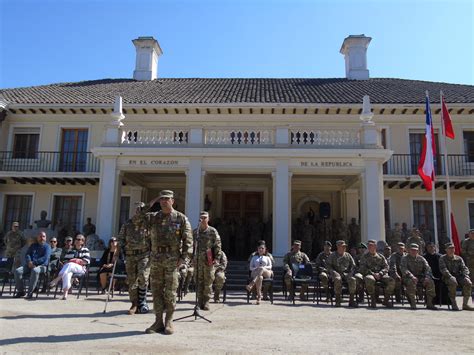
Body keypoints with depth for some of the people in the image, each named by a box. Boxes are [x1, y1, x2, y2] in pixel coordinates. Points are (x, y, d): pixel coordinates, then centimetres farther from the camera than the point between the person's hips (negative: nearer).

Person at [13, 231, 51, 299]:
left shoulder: (47, 247, 5)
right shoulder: (33, 245, 22)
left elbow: (45, 258, -9)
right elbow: (28, 254, 11)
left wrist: (34, 263, -18)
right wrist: (29, 262, -11)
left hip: (41, 266, -5)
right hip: (30, 265, 5)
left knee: (35, 271, -39)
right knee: (17, 271, -18)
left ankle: (30, 293, -32)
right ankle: (20, 291, -7)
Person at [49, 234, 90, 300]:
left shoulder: (85, 250, 14)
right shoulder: (70, 251, 25)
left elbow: (86, 261, 1)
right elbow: (65, 261, 17)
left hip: (81, 269, -2)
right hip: (69, 268, 3)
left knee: (70, 265, -37)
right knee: (67, 273, -37)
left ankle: (56, 280, -45)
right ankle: (65, 292, -51)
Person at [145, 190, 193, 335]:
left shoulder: (181, 218, 0)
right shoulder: (153, 217, 11)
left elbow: (188, 240, -3)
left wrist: (184, 257, -11)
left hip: (172, 259, -3)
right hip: (156, 259, 4)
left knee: (170, 292, 2)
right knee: (156, 291, 7)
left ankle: (169, 321, 14)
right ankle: (158, 322, 16)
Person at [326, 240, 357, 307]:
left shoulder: (348, 255, 17)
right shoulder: (332, 255, 7)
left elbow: (353, 265, 17)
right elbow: (328, 265, 2)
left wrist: (350, 273, -2)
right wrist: (334, 272, -13)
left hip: (346, 273, 3)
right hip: (336, 273, -3)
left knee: (352, 279, -29)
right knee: (338, 279, -37)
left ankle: (351, 300, -23)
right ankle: (338, 300, -29)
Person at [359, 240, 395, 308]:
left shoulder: (381, 257, 20)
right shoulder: (364, 257, 14)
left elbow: (386, 267, 10)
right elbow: (362, 269, 3)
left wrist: (379, 273, -11)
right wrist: (373, 274, -12)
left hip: (381, 275, 3)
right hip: (370, 274, -2)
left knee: (391, 281, -27)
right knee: (369, 280, -39)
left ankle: (386, 300, -9)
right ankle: (373, 300, -22)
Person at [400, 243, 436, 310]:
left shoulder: (421, 259, 14)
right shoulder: (405, 258, 3)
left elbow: (427, 268, 3)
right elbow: (403, 269, -12)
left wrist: (427, 277, -18)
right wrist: (412, 276, -28)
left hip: (420, 277, 4)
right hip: (408, 278, -4)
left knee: (430, 282, -22)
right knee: (411, 282, -37)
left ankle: (429, 303, -17)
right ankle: (412, 304, -31)